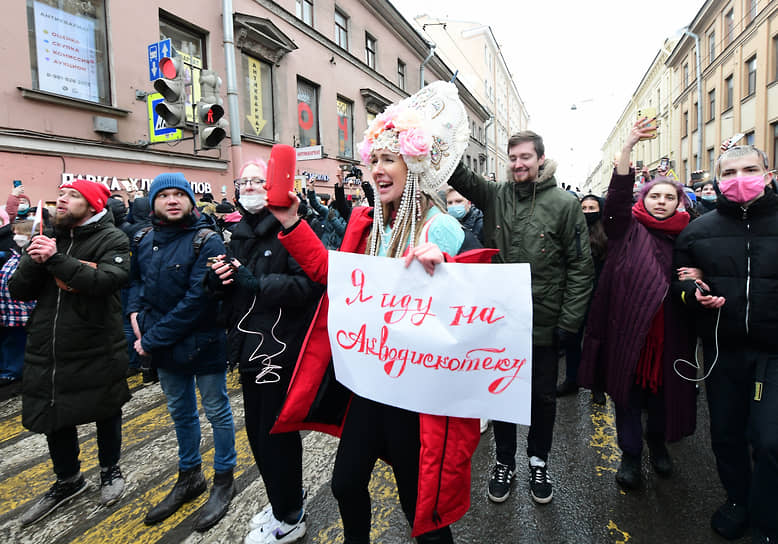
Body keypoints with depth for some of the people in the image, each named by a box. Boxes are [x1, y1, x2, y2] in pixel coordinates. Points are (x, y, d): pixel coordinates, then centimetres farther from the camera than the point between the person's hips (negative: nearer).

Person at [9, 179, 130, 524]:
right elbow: (18, 291, 3)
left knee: (106, 413, 13)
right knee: (53, 417, 17)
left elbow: (107, 281, -26)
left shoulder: (111, 239, -8)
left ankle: (110, 470, 38)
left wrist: (56, 259, -24)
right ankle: (68, 480, 40)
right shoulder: (47, 238, 7)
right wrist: (33, 260, -15)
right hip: (47, 351, 5)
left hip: (97, 350, -5)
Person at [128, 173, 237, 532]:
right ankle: (189, 478, 41)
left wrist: (152, 340, -19)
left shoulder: (206, 242, -17)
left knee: (217, 412, 9)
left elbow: (196, 300, -23)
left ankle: (224, 481, 29)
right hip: (164, 347, 7)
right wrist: (135, 311, -3)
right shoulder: (145, 241, 4)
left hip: (202, 344, -6)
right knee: (180, 412, 20)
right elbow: (136, 279, 18)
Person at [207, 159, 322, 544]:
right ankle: (283, 501, 42)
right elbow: (228, 285, 19)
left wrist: (252, 280, -25)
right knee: (257, 432, 19)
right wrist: (218, 276, -3)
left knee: (277, 435, 5)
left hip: (280, 350, -8)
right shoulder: (240, 233, 14)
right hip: (249, 349, 9)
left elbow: (308, 284, -26)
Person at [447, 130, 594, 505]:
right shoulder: (495, 196, 2)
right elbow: (458, 174, -4)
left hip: (544, 324, -2)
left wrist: (570, 322, -10)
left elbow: (580, 266, -6)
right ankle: (504, 462, 37)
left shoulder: (564, 203, -6)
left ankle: (539, 462, 40)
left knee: (543, 397, 16)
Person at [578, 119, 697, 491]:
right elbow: (617, 194, -18)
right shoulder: (627, 227, -1)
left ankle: (657, 443, 42)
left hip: (668, 331, 3)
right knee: (628, 392, 7)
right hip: (628, 326, -3)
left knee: (664, 389, 15)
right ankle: (630, 456, 24)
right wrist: (628, 147, -27)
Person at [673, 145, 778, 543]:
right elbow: (680, 279, 11)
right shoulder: (699, 231, 4)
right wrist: (693, 293, -10)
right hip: (722, 349, 2)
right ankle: (737, 500, 39)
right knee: (725, 432, 14)